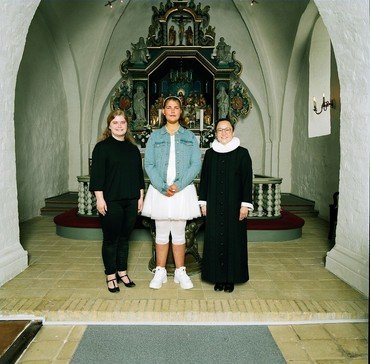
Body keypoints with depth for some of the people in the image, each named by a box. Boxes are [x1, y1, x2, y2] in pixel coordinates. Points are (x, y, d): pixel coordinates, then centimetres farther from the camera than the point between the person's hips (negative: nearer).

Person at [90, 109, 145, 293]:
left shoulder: (133, 148, 12)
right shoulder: (102, 147, -3)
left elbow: (139, 173, 14)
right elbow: (97, 174, -8)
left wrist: (141, 197, 11)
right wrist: (100, 199, -13)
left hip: (131, 201, 5)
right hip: (111, 202, -4)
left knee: (124, 238, 13)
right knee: (111, 239, 5)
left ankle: (122, 272, 27)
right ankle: (111, 275, 20)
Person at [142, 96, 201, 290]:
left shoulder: (189, 137, 6)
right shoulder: (155, 136, 5)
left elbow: (196, 165, -2)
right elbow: (148, 164, -2)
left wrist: (178, 185, -14)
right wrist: (163, 187, -14)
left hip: (183, 190, 0)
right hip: (159, 190, 0)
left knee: (179, 234, 9)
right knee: (161, 233, 9)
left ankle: (180, 272, 22)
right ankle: (160, 272, 22)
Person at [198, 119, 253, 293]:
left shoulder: (242, 153, -1)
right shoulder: (210, 153, 6)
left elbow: (247, 179, -3)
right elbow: (204, 178, 8)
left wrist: (245, 204, -8)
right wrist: (203, 202, 4)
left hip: (234, 205, -2)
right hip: (214, 205, 2)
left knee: (233, 238, 3)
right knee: (215, 238, 5)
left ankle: (231, 278, 18)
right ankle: (218, 277, 18)